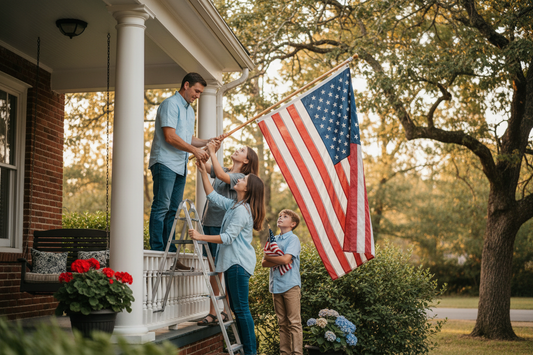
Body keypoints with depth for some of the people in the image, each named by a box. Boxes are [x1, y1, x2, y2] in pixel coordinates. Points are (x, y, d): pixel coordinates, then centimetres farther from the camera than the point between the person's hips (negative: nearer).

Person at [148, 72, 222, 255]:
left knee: (173, 210, 7)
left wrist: (208, 142, 10)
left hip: (180, 165, 9)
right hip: (165, 163, -9)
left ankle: (170, 253, 9)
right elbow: (170, 137, -16)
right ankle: (157, 252, -10)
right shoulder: (171, 104, -8)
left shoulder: (189, 110, 22)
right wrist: (195, 151, -15)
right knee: (161, 207, -10)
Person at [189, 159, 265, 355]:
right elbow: (212, 196, 25)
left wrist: (201, 236, -19)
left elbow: (228, 237, -19)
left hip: (239, 263, -10)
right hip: (232, 261, 10)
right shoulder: (233, 205, 15)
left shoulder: (243, 210, -15)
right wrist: (203, 172, 20)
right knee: (236, 308, 12)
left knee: (241, 309, -9)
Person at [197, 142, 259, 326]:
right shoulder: (224, 171, 18)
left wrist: (212, 152, -15)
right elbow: (204, 165, 14)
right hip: (209, 223, 7)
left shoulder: (241, 177, -4)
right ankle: (212, 313, 10)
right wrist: (206, 150, 0)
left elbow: (220, 175, -20)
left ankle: (226, 311, 4)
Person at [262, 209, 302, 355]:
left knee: (294, 322, -5)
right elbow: (264, 263, 7)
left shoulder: (293, 239, -3)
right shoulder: (273, 239, 15)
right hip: (276, 285, 6)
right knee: (282, 322, 10)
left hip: (290, 284, -6)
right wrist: (279, 261, -11)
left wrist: (268, 257, -3)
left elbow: (286, 259, -18)